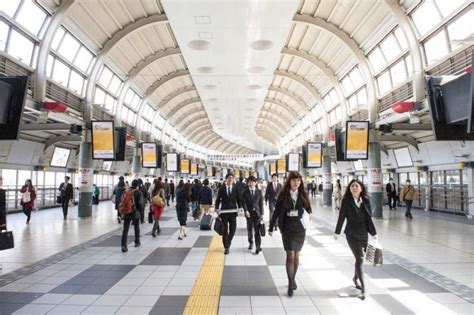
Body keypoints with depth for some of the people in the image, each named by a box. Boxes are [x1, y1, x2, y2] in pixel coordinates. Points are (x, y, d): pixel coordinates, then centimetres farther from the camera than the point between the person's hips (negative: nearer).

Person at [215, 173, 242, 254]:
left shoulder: (236, 188, 2)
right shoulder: (221, 189, 2)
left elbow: (239, 199, 5)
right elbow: (218, 200, 4)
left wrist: (239, 207, -8)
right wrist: (217, 209, -6)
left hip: (233, 211, 1)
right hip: (224, 211, -1)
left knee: (233, 229, 4)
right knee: (225, 230, 2)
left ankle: (228, 243, 30)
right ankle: (226, 247, 12)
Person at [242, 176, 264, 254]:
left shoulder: (259, 192, 4)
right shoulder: (245, 192, 2)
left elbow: (261, 203, 4)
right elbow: (243, 202, -2)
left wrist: (262, 213, 0)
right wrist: (246, 211, -16)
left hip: (257, 213, -1)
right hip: (249, 213, 1)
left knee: (257, 230, -4)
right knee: (250, 229, 12)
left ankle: (258, 247, -1)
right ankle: (250, 243, 32)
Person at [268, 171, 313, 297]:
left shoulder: (302, 195, -2)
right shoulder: (283, 195, -8)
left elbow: (307, 205, 20)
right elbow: (277, 211, -4)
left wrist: (310, 212, 8)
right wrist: (271, 227, -2)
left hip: (300, 228, 3)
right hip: (287, 228, -2)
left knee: (296, 255, 12)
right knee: (290, 255, -8)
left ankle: (293, 279, 30)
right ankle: (290, 285, 2)